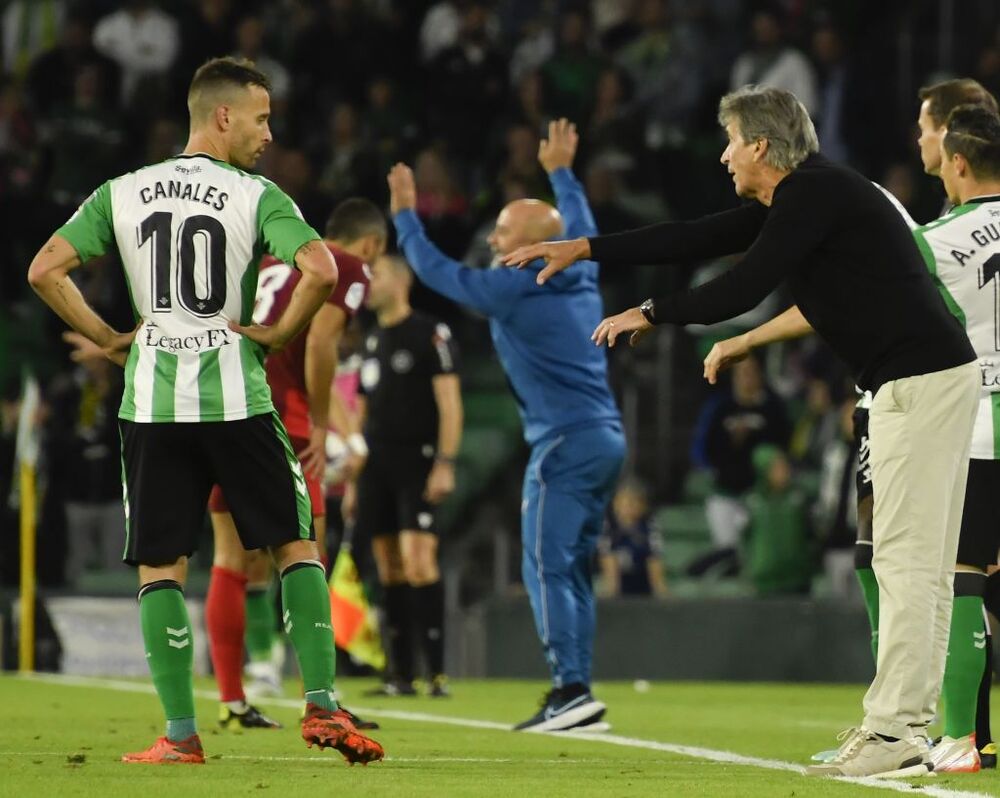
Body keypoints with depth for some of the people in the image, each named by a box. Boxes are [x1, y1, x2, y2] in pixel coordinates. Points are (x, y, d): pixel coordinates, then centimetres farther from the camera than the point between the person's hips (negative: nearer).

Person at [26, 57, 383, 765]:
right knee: (297, 546, 10)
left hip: (152, 400, 2)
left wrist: (108, 339, 8)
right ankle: (322, 706, 2)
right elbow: (320, 270, -19)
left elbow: (44, 270, 0)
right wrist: (280, 334, -3)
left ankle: (181, 733, 1)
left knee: (159, 568, 6)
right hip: (236, 395, -2)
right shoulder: (257, 198, -3)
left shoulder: (121, 194, 7)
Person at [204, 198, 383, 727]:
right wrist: (318, 427, -7)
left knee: (233, 559, 12)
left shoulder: (271, 262, 23)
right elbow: (319, 341, -13)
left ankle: (232, 702, 13)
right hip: (271, 412, -7)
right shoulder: (349, 269, 2)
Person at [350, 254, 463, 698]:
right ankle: (401, 675, 6)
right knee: (390, 570, 4)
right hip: (376, 465, 7)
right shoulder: (372, 343, 19)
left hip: (417, 462, -7)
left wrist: (445, 463, -18)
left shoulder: (432, 335, -2)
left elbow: (450, 403, -9)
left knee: (417, 560, -17)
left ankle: (438, 672, -18)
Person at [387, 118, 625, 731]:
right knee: (573, 570, 11)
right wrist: (562, 173, 48)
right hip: (606, 437, 8)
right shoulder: (581, 277, 11)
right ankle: (577, 696, 8)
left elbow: (437, 271, 1)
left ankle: (572, 688, -18)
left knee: (546, 568, -9)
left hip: (566, 442, -8)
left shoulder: (514, 289, -9)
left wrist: (406, 216, 13)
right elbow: (580, 226, 34)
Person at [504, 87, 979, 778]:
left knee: (908, 560, -12)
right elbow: (696, 239, 26)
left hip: (922, 380, -10)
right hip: (932, 380, 10)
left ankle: (894, 734, -14)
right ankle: (902, 723, 9)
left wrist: (650, 314, 1)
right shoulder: (794, 200, 20)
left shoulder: (816, 192, -11)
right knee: (921, 564, 8)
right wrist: (584, 249, 28)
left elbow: (743, 289, -14)